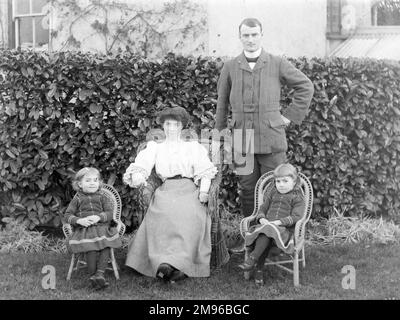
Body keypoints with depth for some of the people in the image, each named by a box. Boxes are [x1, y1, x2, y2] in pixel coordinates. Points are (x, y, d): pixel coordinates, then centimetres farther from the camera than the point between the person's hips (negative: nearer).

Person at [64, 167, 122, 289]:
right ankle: (93, 275, -27)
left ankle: (100, 273, -32)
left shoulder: (102, 198, 20)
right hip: (84, 229, -2)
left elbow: (109, 213, 8)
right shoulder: (77, 199, 17)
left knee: (106, 246, -30)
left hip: (102, 227, 2)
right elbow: (67, 215, 9)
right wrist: (79, 220, -11)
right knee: (91, 247, -32)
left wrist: (98, 217, -13)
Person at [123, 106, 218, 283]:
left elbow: (205, 170, 11)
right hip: (165, 191, 0)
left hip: (189, 189, 0)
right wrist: (136, 176, -16)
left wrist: (204, 190, -7)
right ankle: (164, 264, -41)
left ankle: (180, 263, -41)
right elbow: (141, 164, 8)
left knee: (190, 217, -30)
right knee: (162, 217, -30)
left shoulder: (193, 147, 23)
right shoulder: (155, 148, 24)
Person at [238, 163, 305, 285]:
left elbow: (296, 216, -6)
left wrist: (279, 222, -20)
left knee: (267, 231, -37)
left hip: (285, 229, -4)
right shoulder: (272, 194, 23)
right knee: (264, 237, -32)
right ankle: (259, 269, -34)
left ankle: (252, 259, -42)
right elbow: (263, 208, 20)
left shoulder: (297, 198, 6)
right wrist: (262, 218, -4)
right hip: (266, 224, 4)